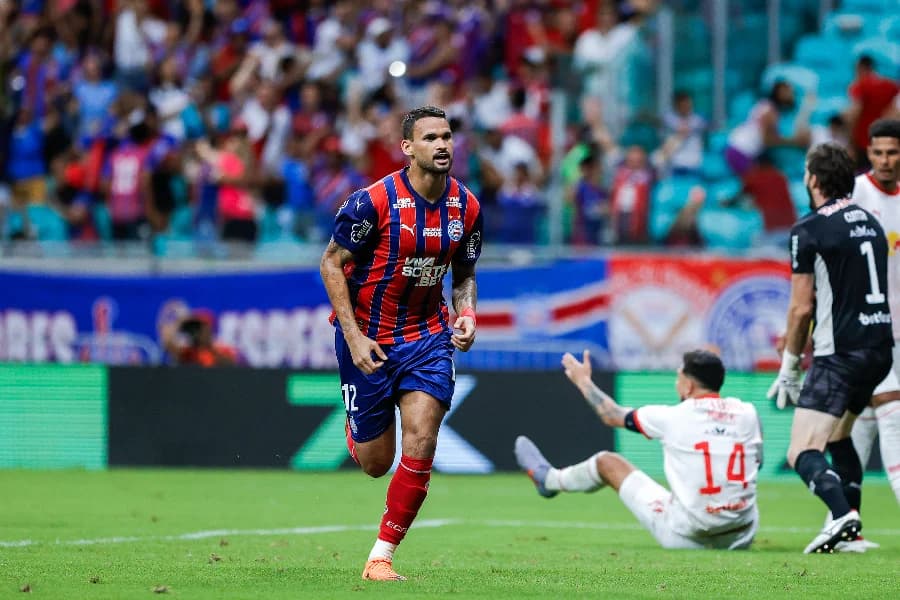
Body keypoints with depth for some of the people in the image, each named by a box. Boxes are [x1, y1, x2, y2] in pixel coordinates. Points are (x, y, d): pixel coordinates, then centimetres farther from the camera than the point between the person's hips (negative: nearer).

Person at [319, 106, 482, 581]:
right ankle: (357, 429, 45)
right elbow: (331, 263, -10)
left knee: (420, 448, -14)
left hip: (428, 336, 3)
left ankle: (381, 556, -1)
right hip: (367, 336, -3)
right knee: (375, 462, 6)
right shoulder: (374, 201, -18)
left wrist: (466, 315, -7)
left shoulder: (466, 207, -2)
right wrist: (353, 336, -17)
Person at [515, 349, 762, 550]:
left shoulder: (672, 417, -8)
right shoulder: (747, 413, -1)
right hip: (740, 540, 2)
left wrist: (584, 381, 26)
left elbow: (613, 415, 9)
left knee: (607, 461, 19)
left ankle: (548, 479, 49)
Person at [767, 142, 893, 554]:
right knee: (838, 436, 26)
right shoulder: (870, 223, 15)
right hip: (880, 347, 8)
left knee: (802, 453, -13)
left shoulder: (809, 230, -8)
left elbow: (802, 307, -9)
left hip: (840, 354, -8)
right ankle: (850, 532, 21)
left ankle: (842, 515, -37)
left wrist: (789, 369, 2)